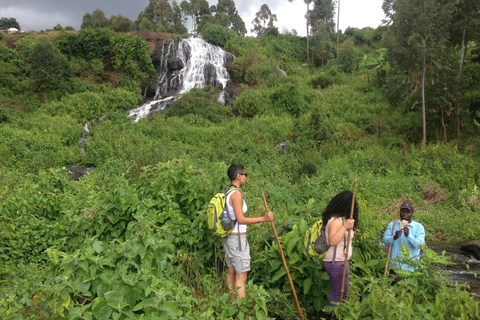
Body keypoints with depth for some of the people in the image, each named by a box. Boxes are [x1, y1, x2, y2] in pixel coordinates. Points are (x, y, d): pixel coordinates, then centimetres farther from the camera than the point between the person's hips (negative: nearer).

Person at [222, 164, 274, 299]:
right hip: (237, 238, -9)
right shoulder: (236, 193, -18)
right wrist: (263, 218, -21)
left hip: (228, 237, 9)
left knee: (231, 272, 16)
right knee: (241, 275, -4)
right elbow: (240, 219, -21)